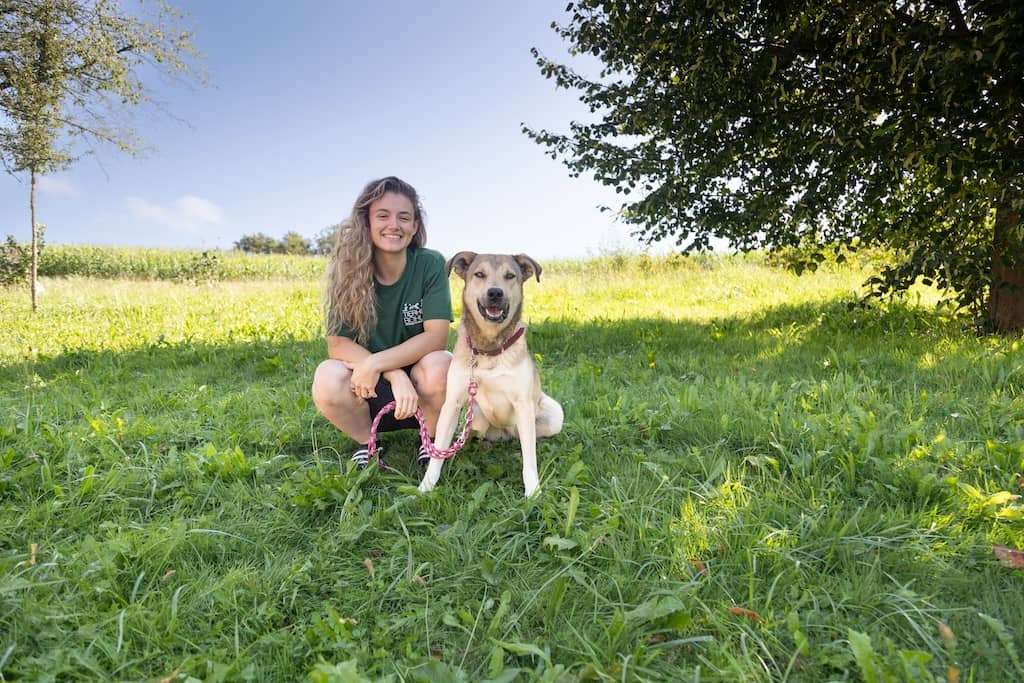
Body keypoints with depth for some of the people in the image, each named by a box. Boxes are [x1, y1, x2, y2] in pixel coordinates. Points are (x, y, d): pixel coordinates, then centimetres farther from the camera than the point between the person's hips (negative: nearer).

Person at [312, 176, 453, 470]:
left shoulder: (430, 264, -12)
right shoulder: (349, 271, -9)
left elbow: (436, 336, -18)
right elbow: (337, 345, -15)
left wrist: (375, 363, -29)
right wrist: (395, 375, -30)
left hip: (419, 388, -1)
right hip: (370, 392, 1)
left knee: (439, 364, -34)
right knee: (327, 378, -30)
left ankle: (432, 440, -2)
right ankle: (367, 443, 1)